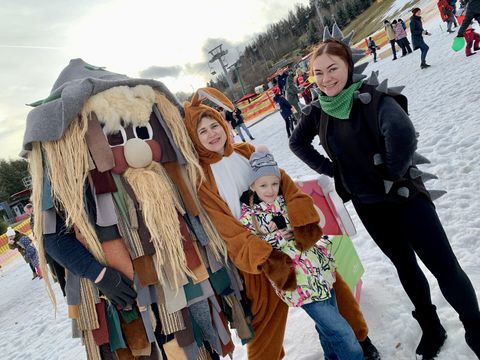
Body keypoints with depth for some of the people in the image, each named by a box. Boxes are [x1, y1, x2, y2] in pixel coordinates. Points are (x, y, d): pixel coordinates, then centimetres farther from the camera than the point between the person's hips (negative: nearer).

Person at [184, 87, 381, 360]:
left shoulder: (247, 152, 2)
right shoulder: (202, 179, -10)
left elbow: (283, 182, -6)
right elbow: (227, 230, -16)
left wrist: (303, 221, -22)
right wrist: (263, 256, -27)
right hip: (256, 252, -3)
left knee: (331, 282, 13)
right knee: (267, 317, 9)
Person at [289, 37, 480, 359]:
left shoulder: (371, 96, -19)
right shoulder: (320, 110, -2)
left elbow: (401, 132, -37)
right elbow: (298, 143, 13)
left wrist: (393, 175, -24)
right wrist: (329, 170, 5)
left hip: (404, 196, -5)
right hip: (368, 205, 5)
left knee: (444, 266, 1)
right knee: (405, 265, 20)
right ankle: (431, 328, 40)